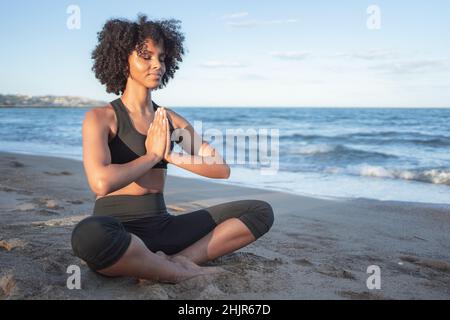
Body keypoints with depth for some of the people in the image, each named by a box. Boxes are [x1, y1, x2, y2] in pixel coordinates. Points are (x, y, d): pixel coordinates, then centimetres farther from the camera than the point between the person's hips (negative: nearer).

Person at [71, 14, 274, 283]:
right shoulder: (101, 118, -6)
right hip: (117, 232, -5)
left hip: (161, 227, 5)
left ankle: (177, 261, -19)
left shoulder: (171, 119, 10)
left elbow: (222, 169, 2)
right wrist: (153, 155, -11)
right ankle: (183, 272, -18)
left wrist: (170, 155, -11)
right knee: (89, 235, -43)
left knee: (261, 211, -4)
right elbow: (101, 182, -25)